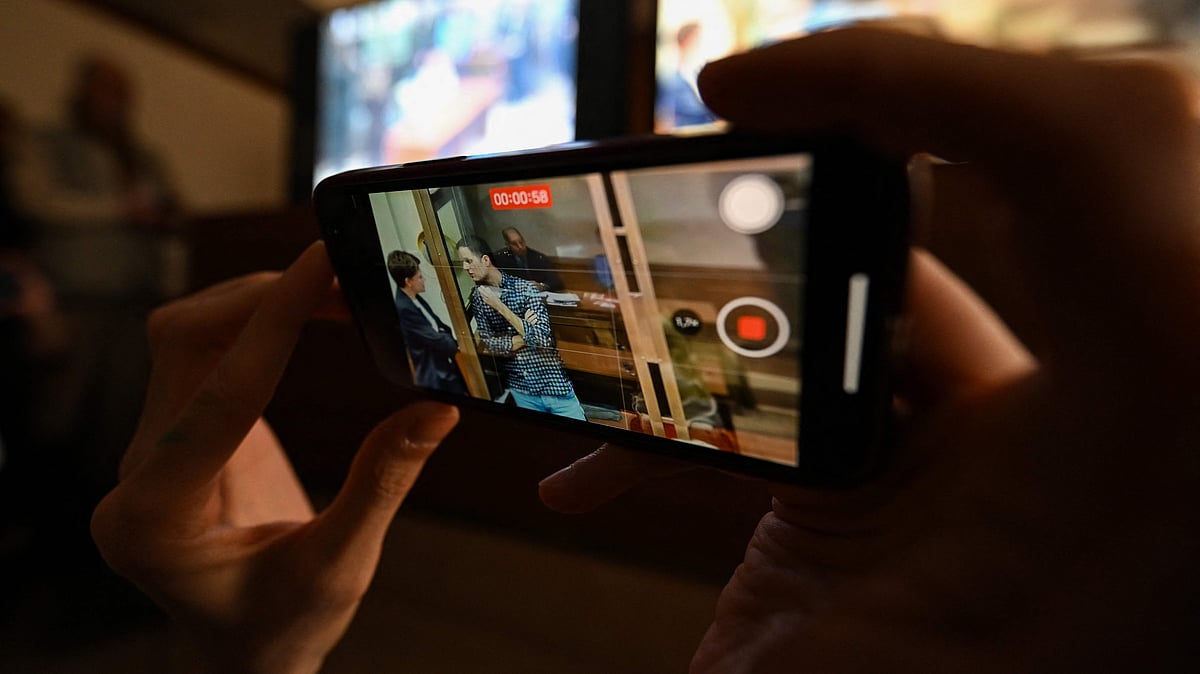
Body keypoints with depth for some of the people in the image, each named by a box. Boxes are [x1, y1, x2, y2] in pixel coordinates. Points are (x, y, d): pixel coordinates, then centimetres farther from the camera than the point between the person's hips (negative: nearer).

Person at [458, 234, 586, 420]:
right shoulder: (477, 296, 1)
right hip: (519, 388, 4)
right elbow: (489, 344, -1)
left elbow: (543, 339, -21)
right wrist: (525, 337, -15)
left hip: (553, 383, -3)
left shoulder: (524, 287, -13)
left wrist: (500, 307, -22)